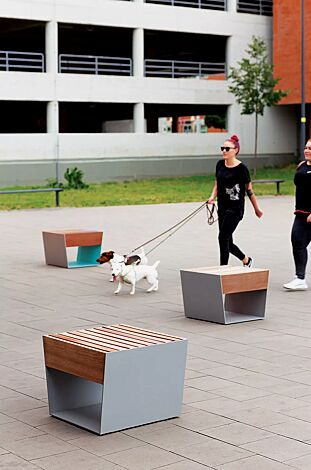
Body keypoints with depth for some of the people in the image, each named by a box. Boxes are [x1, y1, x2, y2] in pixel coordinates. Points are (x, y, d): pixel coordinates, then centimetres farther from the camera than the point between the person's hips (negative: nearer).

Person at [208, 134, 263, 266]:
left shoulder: (241, 168, -11)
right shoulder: (220, 164, 7)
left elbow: (249, 190, -5)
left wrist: (256, 209, 2)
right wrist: (212, 197, 0)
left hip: (236, 208, -7)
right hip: (222, 207, 7)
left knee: (223, 238, -14)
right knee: (227, 242, 11)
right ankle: (246, 260, 34)